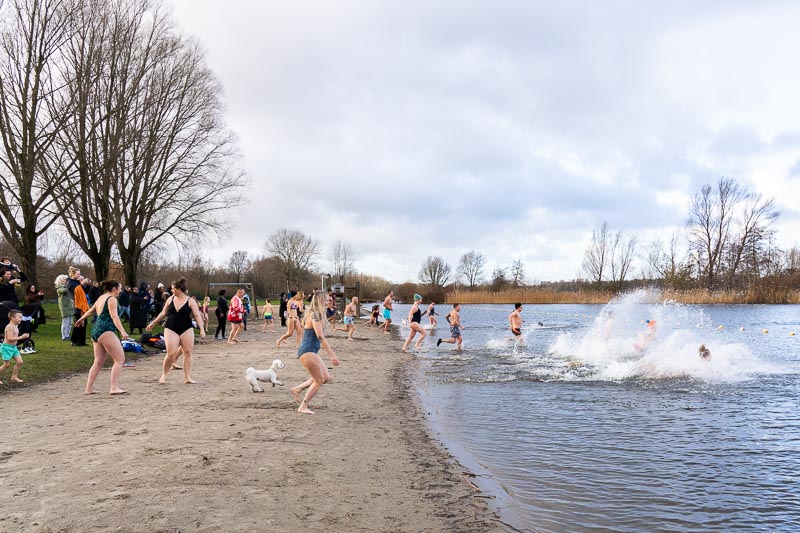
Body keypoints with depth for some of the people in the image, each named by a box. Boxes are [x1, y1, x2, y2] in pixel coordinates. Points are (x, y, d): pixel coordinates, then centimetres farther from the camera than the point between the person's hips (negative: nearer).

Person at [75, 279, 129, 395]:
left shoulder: (101, 298, 21)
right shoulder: (112, 299, -6)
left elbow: (91, 311, 36)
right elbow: (114, 316, -19)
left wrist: (81, 319, 54)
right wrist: (122, 331, -28)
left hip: (96, 331, 10)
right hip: (106, 331, -10)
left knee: (98, 362, 16)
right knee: (120, 359, -12)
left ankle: (89, 388, 17)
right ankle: (114, 388, -20)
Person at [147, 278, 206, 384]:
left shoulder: (190, 301, -4)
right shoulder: (170, 299, 6)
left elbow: (197, 316, -8)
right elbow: (163, 313, 17)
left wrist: (202, 329, -19)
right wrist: (153, 323, 21)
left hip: (186, 329, -1)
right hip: (171, 329, 1)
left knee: (187, 352, -2)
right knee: (171, 353, -9)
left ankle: (187, 377, 5)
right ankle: (164, 375, 12)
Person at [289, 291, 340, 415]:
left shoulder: (314, 315, 14)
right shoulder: (315, 316, -16)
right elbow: (321, 337, -22)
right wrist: (332, 355, -24)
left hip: (311, 352, 10)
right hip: (307, 352, -10)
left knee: (326, 377, 11)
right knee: (319, 380, -3)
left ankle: (297, 389, 18)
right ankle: (303, 407, 5)